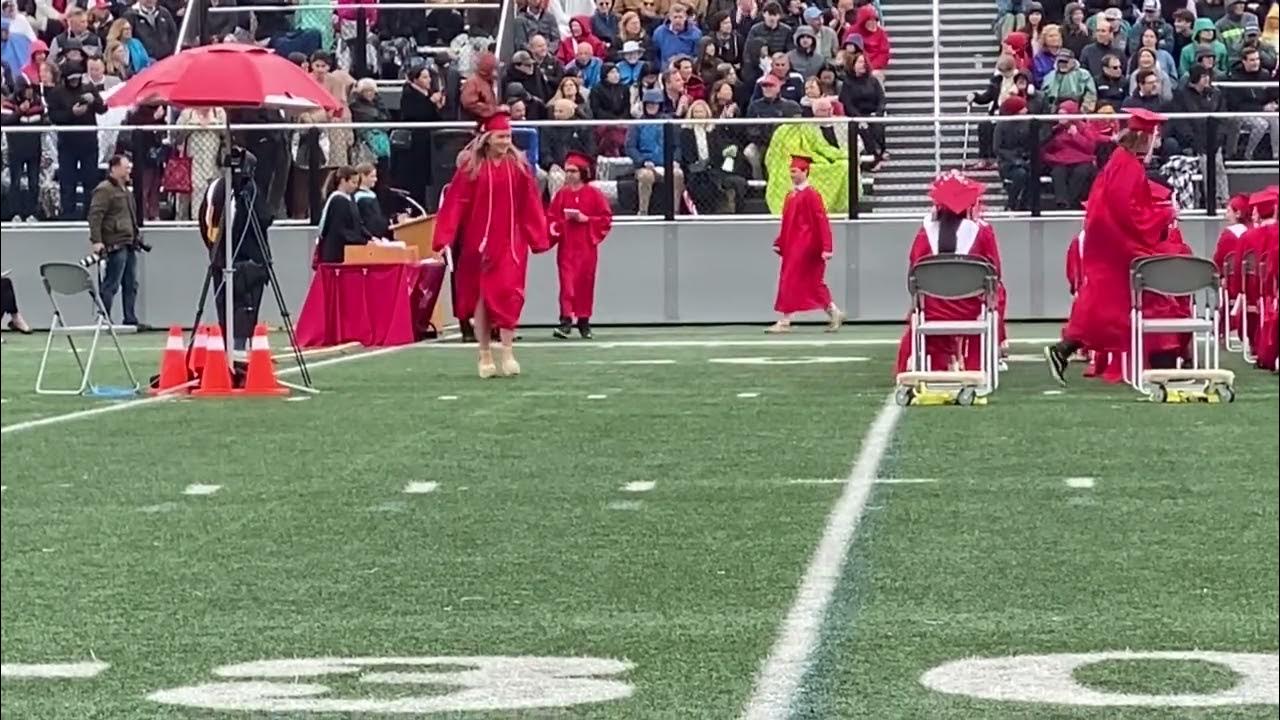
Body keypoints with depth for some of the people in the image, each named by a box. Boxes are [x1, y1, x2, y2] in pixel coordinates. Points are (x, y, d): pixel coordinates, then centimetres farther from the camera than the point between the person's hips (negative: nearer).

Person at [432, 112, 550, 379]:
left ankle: (507, 352, 0)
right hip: (478, 243, -1)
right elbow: (455, 204, -8)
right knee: (481, 297, 6)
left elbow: (530, 206, 2)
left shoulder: (519, 166, 1)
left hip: (511, 243, 1)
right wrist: (444, 238, -16)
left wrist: (538, 238, -1)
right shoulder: (470, 167, -4)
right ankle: (485, 355, 15)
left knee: (508, 294, -8)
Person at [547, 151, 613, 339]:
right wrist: (563, 220, -13)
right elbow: (551, 217, 7)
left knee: (585, 283, 5)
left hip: (586, 246, -1)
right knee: (567, 283, -9)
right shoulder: (562, 194, 7)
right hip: (566, 246, 1)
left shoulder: (593, 194, 1)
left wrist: (585, 219, -12)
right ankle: (566, 320, -12)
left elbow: (606, 218, -1)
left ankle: (584, 321, 16)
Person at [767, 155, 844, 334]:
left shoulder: (811, 195, -13)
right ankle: (834, 313, 23)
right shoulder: (791, 195, 12)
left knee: (791, 281, -9)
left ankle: (784, 322, -6)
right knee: (812, 283, 13)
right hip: (793, 247, 9)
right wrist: (779, 243, 11)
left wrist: (826, 248, -20)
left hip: (804, 247, -9)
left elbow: (822, 222, -16)